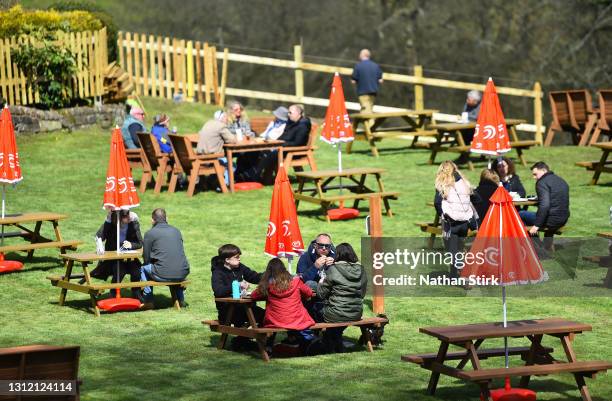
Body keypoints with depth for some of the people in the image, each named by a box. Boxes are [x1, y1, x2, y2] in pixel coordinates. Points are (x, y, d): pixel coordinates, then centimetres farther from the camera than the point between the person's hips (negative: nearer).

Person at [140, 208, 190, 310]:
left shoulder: (150, 233, 0)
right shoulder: (176, 231, 14)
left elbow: (146, 259, 4)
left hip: (163, 275, -5)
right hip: (183, 274, 5)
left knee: (143, 268, 23)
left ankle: (148, 301, 22)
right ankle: (180, 299, 38)